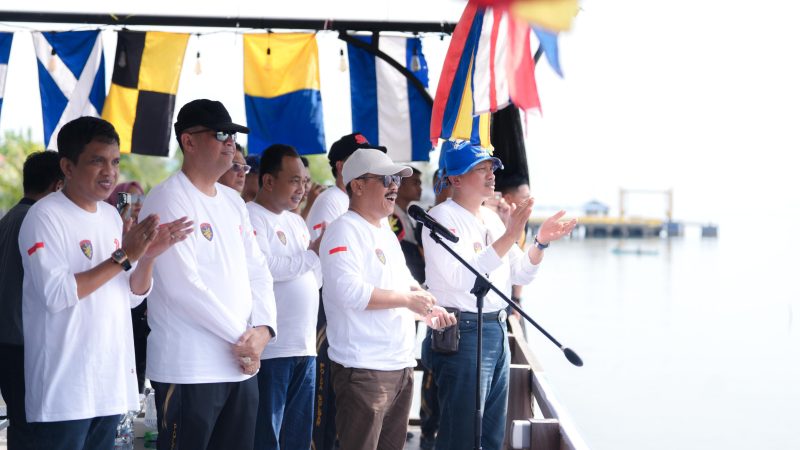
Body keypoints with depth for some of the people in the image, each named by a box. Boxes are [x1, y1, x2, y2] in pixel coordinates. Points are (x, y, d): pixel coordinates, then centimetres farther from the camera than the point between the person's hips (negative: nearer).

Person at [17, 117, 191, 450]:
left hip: (112, 381, 8)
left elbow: (132, 296, 13)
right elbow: (56, 295, -21)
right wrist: (124, 257, -21)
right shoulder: (45, 217, -11)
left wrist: (149, 256, -6)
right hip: (66, 387, -7)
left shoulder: (111, 216, 12)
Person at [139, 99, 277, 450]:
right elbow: (183, 287, -18)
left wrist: (263, 328, -4)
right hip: (189, 369, -8)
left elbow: (257, 272, 14)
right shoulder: (168, 199, -10)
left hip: (242, 366, 8)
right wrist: (240, 337, -13)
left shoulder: (233, 201, 15)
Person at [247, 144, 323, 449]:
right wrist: (312, 254, -10)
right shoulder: (251, 217, -8)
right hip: (271, 351, -8)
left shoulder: (296, 222, 19)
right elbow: (264, 267, -22)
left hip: (305, 348, 8)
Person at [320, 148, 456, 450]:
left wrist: (427, 308, 9)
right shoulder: (344, 231, -12)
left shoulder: (385, 230, 19)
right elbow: (350, 291, -26)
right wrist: (407, 299, -17)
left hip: (401, 364, 10)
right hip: (364, 368, -10)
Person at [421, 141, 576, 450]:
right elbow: (462, 277, -24)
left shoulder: (491, 218, 14)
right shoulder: (442, 217, -11)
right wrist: (509, 236, -26)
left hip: (497, 330, 9)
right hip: (462, 332, -8)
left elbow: (520, 274, 17)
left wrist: (541, 243, -1)